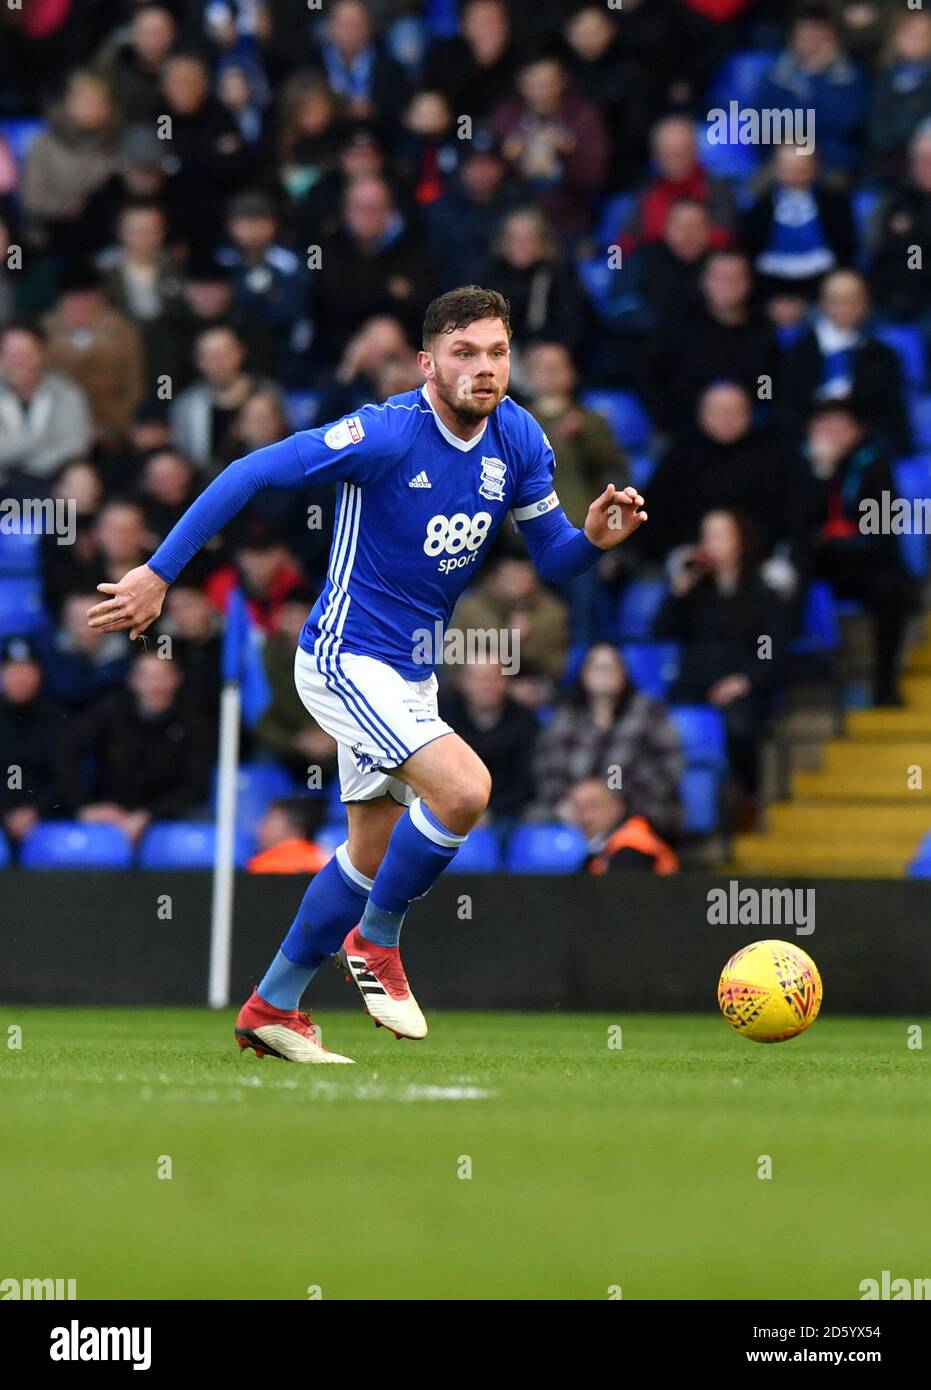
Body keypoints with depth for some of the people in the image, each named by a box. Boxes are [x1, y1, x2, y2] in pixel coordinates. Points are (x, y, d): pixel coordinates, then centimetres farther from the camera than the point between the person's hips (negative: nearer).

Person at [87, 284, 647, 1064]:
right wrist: (158, 574, -22)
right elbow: (249, 475, -20)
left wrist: (595, 538, -18)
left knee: (375, 853, 17)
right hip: (346, 661, -8)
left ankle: (272, 1007, 32)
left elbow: (553, 559, 6)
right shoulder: (387, 435, -22)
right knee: (464, 788, -26)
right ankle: (376, 941, -4)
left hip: (412, 672, 8)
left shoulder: (518, 439, -2)